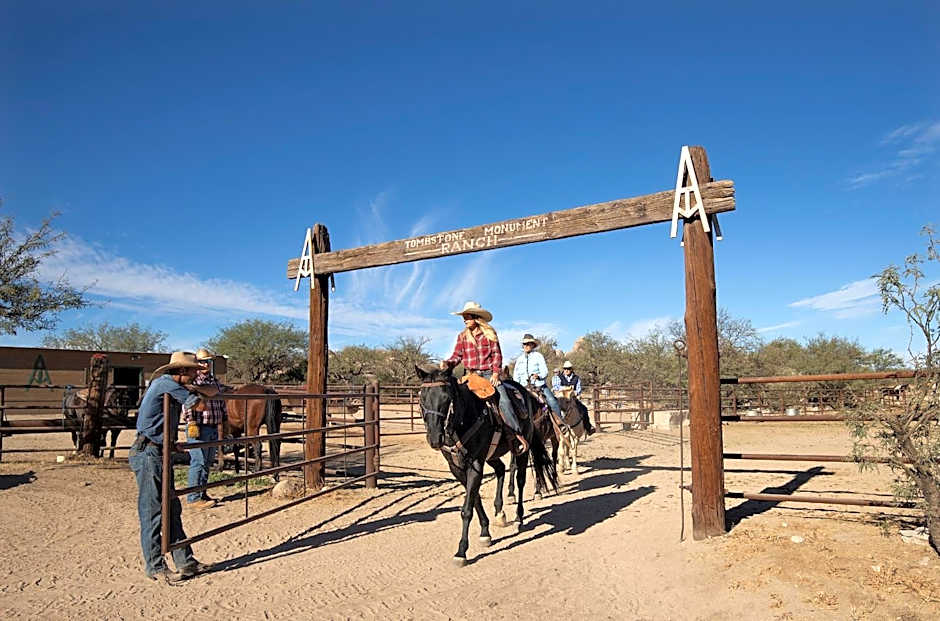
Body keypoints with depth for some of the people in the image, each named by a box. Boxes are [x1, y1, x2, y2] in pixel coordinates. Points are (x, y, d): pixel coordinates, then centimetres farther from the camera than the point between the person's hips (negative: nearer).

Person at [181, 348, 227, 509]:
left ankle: (202, 494, 24)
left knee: (207, 463, 14)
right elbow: (187, 403, -16)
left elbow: (222, 403, 23)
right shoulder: (192, 381, -8)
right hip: (199, 428, -8)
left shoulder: (215, 381, 17)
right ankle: (193, 498, 2)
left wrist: (225, 421, 19)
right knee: (198, 463, -5)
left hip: (213, 428, 8)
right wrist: (191, 424, -23)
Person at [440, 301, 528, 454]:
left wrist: (496, 373, -10)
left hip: (488, 374, -3)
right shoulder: (462, 337, 10)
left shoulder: (489, 333, 4)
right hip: (471, 375, 3)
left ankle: (518, 435, -18)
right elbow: (457, 356, 6)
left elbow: (496, 355, 2)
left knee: (503, 399, -20)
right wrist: (447, 363, -15)